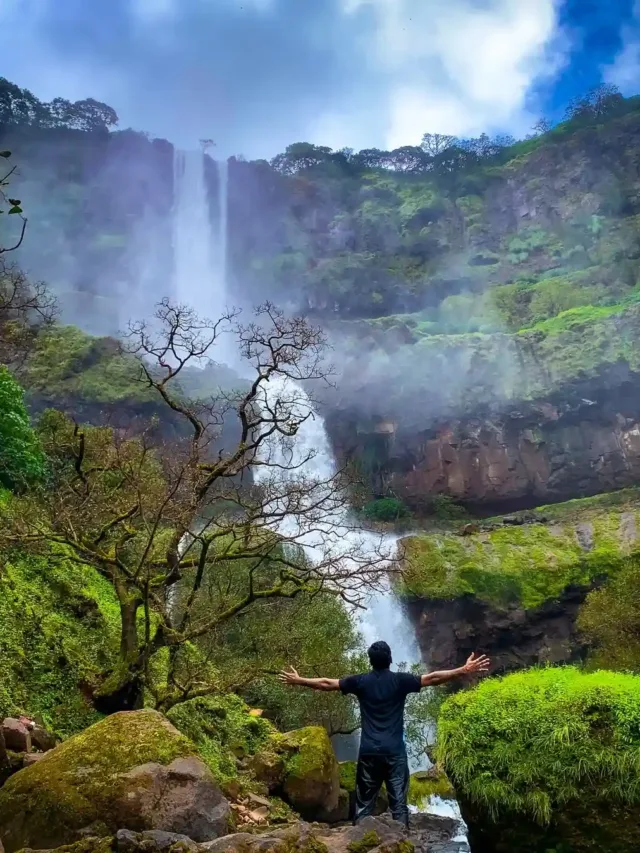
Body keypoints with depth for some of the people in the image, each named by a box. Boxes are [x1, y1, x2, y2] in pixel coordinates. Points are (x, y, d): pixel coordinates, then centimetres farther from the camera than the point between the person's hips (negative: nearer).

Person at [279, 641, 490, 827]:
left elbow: (326, 683, 10)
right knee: (398, 804, 2)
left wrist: (299, 680, 22)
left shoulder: (360, 681, 3)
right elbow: (432, 678, -6)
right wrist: (464, 671, -3)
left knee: (364, 804, 9)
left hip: (368, 752, 2)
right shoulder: (400, 680, -3)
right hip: (394, 751, -2)